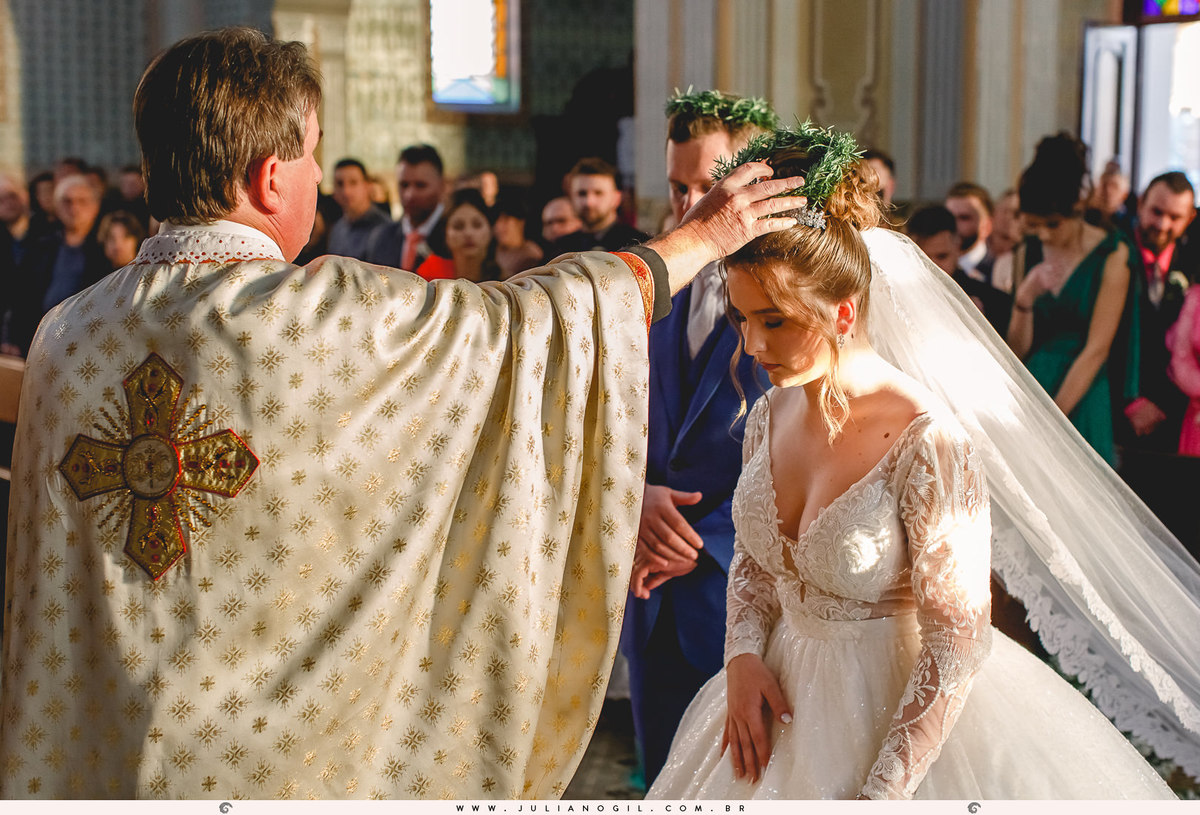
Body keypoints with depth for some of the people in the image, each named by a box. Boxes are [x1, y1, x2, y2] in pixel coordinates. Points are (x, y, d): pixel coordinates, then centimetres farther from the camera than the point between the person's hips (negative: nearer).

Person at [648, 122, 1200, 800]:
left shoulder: (929, 444, -23)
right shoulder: (769, 417, -3)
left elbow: (956, 650, -22)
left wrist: (876, 794, -22)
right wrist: (742, 655, -6)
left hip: (903, 724, -6)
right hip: (787, 711, 6)